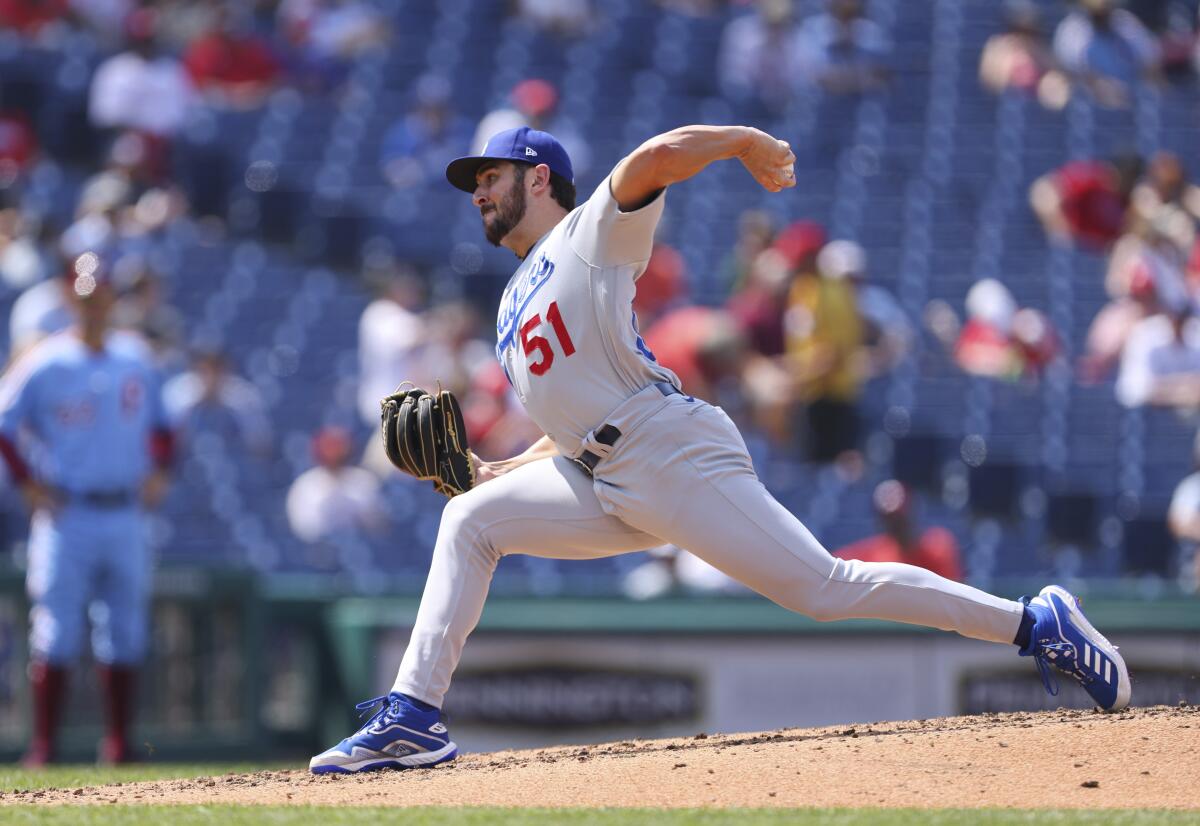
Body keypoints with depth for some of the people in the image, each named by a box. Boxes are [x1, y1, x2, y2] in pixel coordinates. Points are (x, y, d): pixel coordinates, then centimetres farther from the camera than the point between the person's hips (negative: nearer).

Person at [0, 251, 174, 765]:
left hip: (125, 515, 4)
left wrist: (157, 469, 7)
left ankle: (119, 743, 10)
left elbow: (159, 425, 23)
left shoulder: (135, 360, 11)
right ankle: (43, 744, -4)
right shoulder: (45, 365, -3)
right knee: (55, 635, -7)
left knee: (125, 633, 5)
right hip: (67, 516, -4)